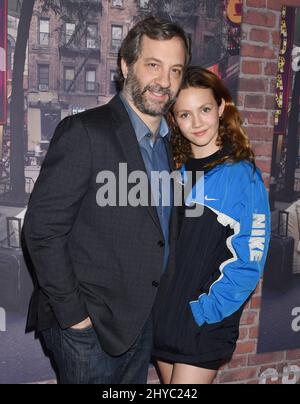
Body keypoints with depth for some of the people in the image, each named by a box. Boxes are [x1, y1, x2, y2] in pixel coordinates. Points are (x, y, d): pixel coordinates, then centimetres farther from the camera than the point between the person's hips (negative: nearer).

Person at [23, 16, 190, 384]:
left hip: (143, 322, 7)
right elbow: (42, 229, -18)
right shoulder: (85, 132, -15)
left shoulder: (170, 143, 7)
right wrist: (73, 315, -16)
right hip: (87, 326, -6)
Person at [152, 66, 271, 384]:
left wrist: (204, 311, -15)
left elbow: (249, 260, -13)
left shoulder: (242, 174, -11)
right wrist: (154, 304, 3)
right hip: (163, 317, 5)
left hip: (205, 322, -5)